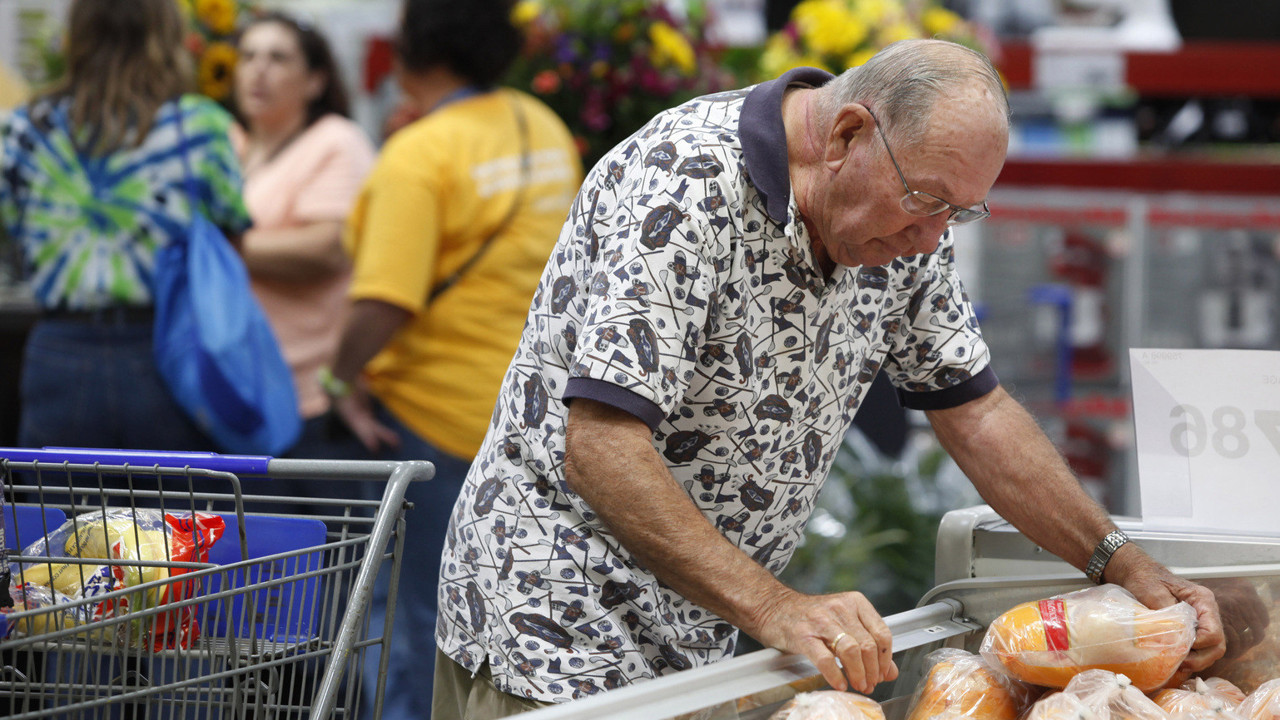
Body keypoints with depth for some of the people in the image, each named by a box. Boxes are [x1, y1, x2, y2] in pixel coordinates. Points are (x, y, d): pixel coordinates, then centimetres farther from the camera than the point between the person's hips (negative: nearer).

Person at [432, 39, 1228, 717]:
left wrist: (1125, 564, 3)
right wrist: (774, 609, -36)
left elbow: (974, 411, 12)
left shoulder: (906, 222, 1)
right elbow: (600, 450, -30)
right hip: (558, 645, -7)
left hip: (702, 640, 7)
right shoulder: (682, 183, -24)